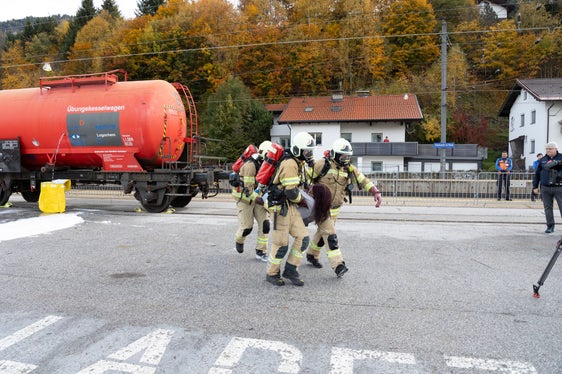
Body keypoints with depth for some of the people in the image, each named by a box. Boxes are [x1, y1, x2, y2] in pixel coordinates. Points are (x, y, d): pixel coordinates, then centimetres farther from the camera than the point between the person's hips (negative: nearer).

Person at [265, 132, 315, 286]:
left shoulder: (298, 163, 12)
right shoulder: (290, 164, -20)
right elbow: (291, 192, -22)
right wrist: (301, 199, -4)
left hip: (290, 206, 9)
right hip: (280, 207, -9)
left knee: (302, 238, 4)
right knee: (281, 244, 0)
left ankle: (290, 270, 15)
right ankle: (272, 274, 18)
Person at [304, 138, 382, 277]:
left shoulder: (349, 169, 2)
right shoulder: (323, 165, -14)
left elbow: (364, 181, 3)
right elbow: (305, 176, -8)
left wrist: (376, 192, -10)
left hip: (334, 208, 6)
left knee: (323, 233, 18)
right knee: (330, 235, -14)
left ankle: (311, 255, 39)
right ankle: (338, 265, -15)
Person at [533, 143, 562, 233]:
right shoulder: (542, 160, 11)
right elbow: (537, 174, 13)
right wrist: (535, 186, 10)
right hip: (545, 188, 3)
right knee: (548, 208, 6)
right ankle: (550, 226, 15)